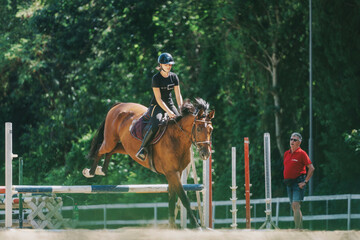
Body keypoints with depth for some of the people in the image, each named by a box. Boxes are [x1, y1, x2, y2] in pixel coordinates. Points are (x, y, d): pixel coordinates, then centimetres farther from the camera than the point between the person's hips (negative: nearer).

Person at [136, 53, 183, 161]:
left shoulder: (174, 77, 3)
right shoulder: (156, 78, -12)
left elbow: (178, 95, 3)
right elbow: (158, 99, -16)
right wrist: (168, 112, -25)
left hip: (170, 104, 6)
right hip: (157, 106, -6)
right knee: (155, 125, -31)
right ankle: (143, 149, -24)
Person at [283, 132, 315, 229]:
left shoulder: (301, 154, -7)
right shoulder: (286, 153, 13)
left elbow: (311, 168, -9)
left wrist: (305, 182, -13)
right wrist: (286, 180, 13)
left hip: (298, 183, -7)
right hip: (289, 183, 7)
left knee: (296, 205, -18)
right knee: (294, 207, 10)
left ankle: (297, 228, -21)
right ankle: (301, 228, 18)